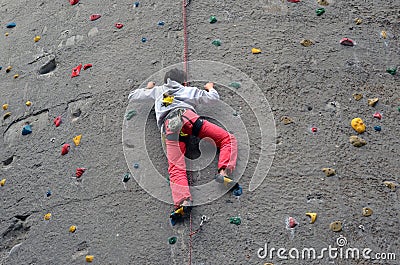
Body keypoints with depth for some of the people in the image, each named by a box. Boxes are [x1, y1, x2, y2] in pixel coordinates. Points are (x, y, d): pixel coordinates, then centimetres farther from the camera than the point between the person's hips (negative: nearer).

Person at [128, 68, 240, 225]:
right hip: (186, 115, -1)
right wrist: (210, 88, 51)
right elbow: (213, 98, 29)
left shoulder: (158, 90, 37)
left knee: (176, 168, -12)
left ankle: (183, 201, -37)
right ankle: (224, 172, -20)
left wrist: (148, 88, 62)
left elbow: (132, 96, 44)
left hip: (167, 127, 2)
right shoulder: (190, 90, 32)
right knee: (228, 139, 5)